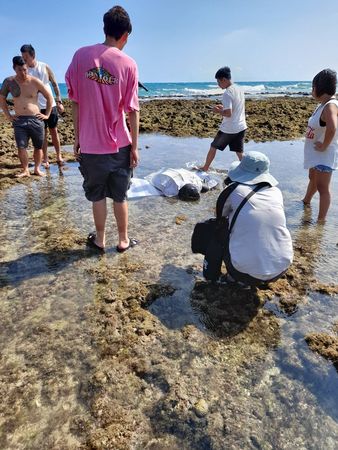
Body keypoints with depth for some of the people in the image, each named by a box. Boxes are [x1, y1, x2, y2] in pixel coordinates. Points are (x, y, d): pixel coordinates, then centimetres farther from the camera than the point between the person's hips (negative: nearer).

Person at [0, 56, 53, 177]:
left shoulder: (35, 82, -2)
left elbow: (49, 97, 7)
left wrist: (47, 114, 3)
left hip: (36, 119, -1)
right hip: (19, 121, 1)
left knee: (38, 146, 6)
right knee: (21, 147, -8)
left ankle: (37, 169, 21)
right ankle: (25, 170, 4)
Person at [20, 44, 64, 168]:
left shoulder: (45, 67, -1)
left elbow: (55, 84, 5)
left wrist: (59, 102, -1)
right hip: (37, 107, 0)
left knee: (54, 131, 6)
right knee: (42, 133, 4)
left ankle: (59, 156, 16)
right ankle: (45, 159, 11)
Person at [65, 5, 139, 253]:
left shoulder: (81, 55, -2)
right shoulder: (128, 64, -5)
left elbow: (76, 101, 0)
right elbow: (132, 110, -5)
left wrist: (77, 137, 8)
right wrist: (135, 146, 1)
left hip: (90, 143, 1)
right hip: (119, 145, -1)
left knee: (97, 195, 14)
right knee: (120, 196, 13)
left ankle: (100, 240, 25)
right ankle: (124, 240, 24)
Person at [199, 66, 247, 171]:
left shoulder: (227, 93, -19)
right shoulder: (239, 89, 8)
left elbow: (228, 113, -25)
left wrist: (218, 111, -8)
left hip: (228, 129, -7)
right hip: (241, 127, 7)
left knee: (213, 147, 13)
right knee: (240, 153, 11)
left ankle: (205, 168, 29)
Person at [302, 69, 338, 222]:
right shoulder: (322, 104, 6)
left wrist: (324, 146, -30)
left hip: (324, 155, -10)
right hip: (315, 153, 10)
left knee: (322, 187, -4)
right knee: (313, 179, 29)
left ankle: (321, 220, 4)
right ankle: (306, 201, 51)